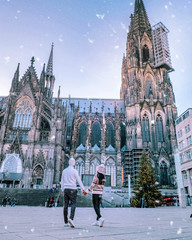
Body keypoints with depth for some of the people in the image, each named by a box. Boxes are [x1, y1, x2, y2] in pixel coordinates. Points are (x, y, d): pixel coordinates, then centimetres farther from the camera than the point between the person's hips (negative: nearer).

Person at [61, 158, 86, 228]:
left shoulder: (64, 171, 12)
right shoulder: (74, 171, -5)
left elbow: (62, 181, 16)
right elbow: (79, 180, -7)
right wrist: (83, 189, -5)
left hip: (65, 189, 5)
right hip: (72, 189, -5)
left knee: (65, 205, 6)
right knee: (73, 204, -3)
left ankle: (66, 222, 11)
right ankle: (71, 218, -21)